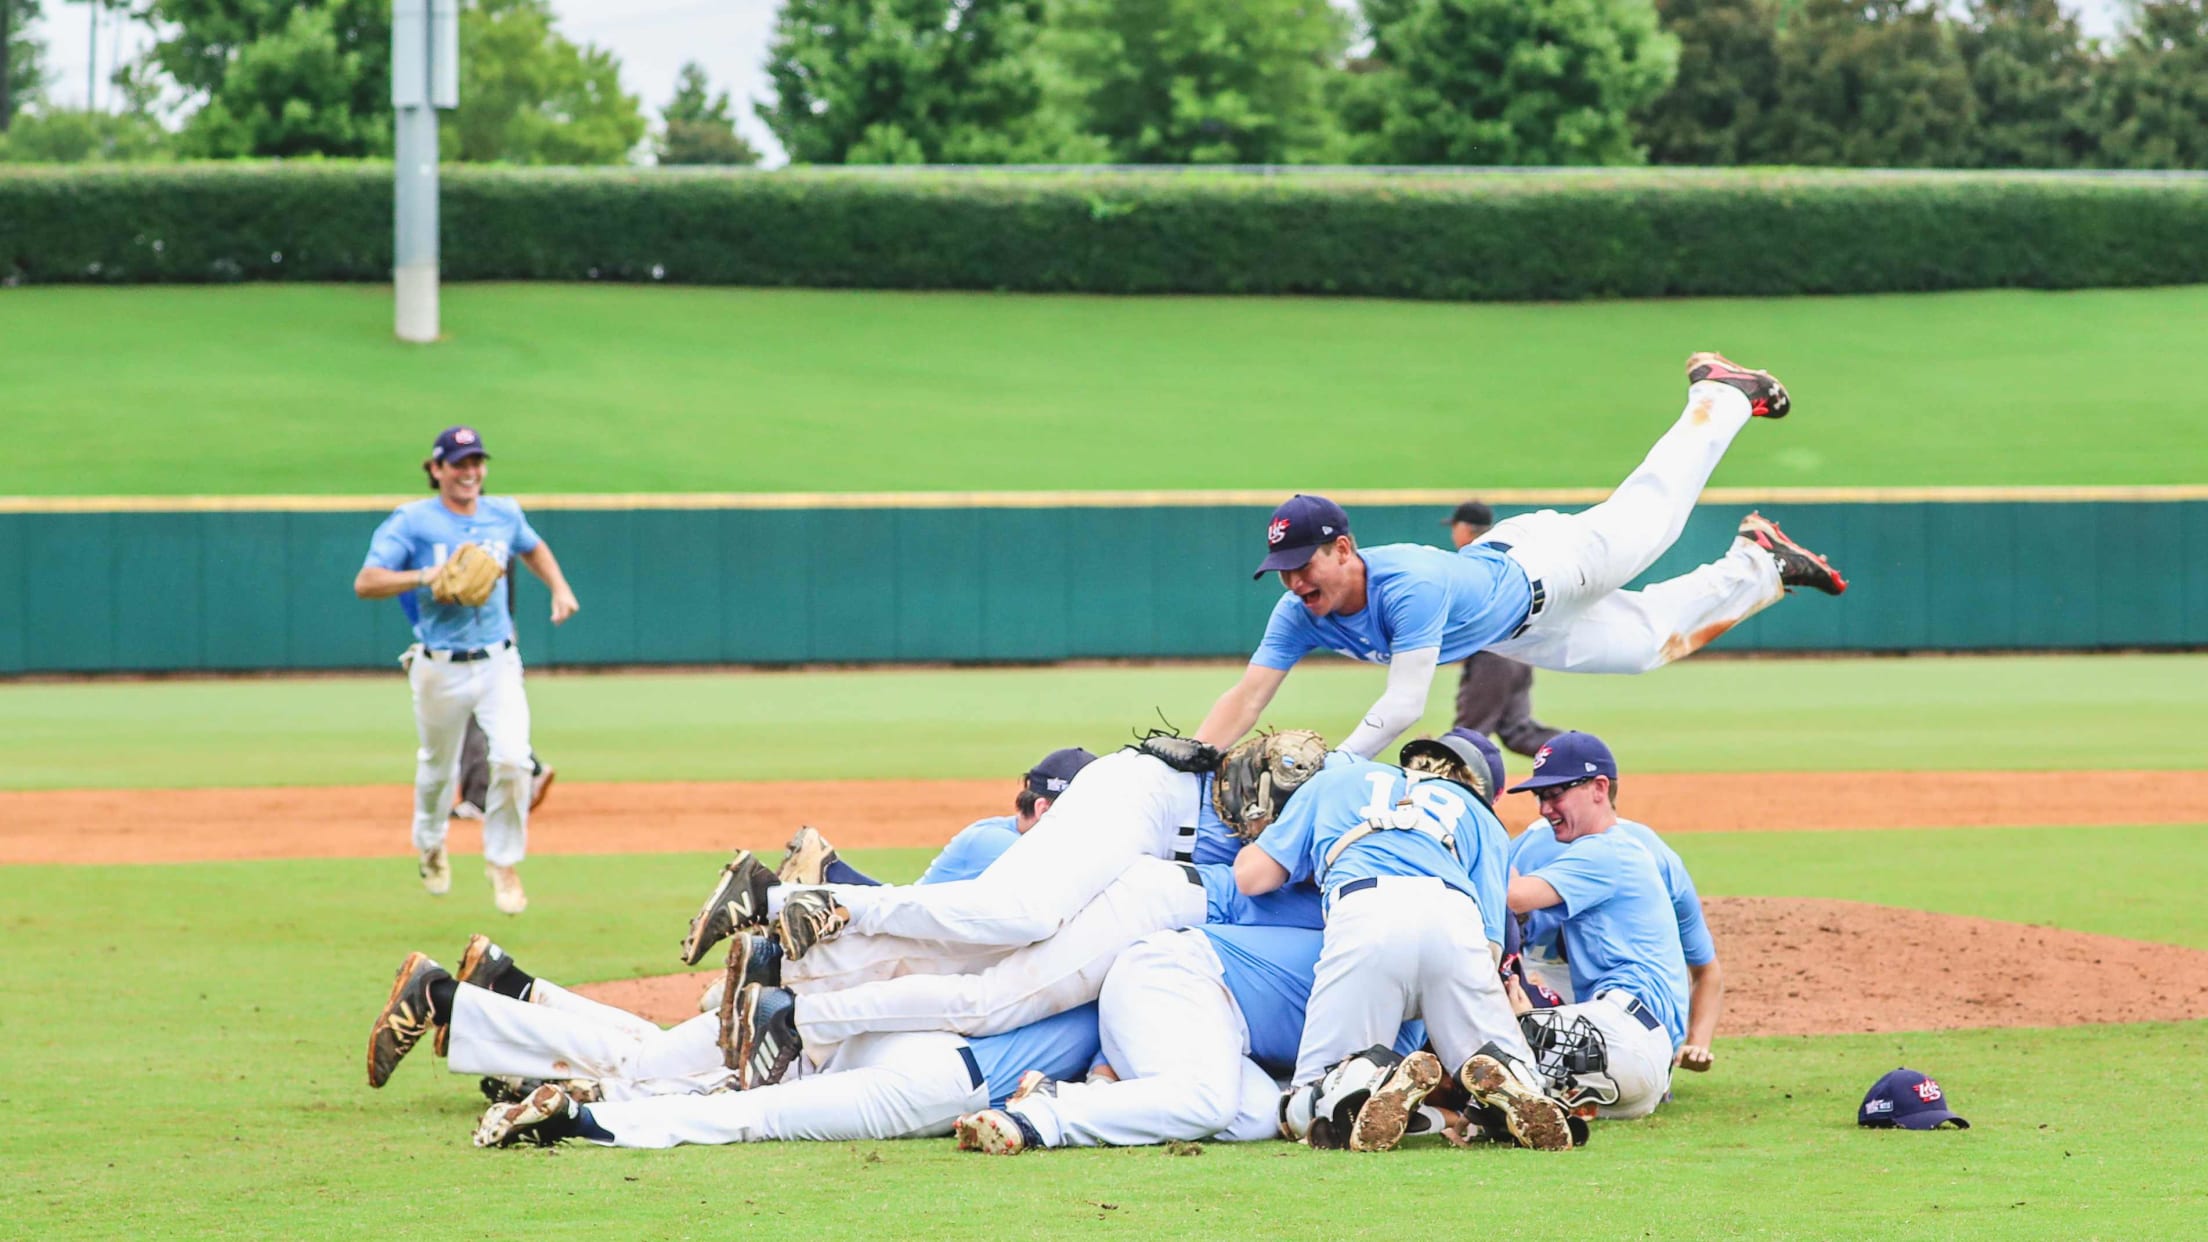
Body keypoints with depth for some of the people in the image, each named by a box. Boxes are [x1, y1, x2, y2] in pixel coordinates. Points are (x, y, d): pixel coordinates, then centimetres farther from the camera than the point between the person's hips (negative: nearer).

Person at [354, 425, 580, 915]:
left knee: (513, 760, -15)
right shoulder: (412, 522, -8)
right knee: (438, 765, 13)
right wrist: (427, 576, -27)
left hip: (498, 664, 2)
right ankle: (430, 846, 44)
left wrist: (560, 588, 14)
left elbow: (533, 548, 29)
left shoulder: (504, 515, 6)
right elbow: (366, 582, -16)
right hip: (440, 669, -2)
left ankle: (503, 864, 2)